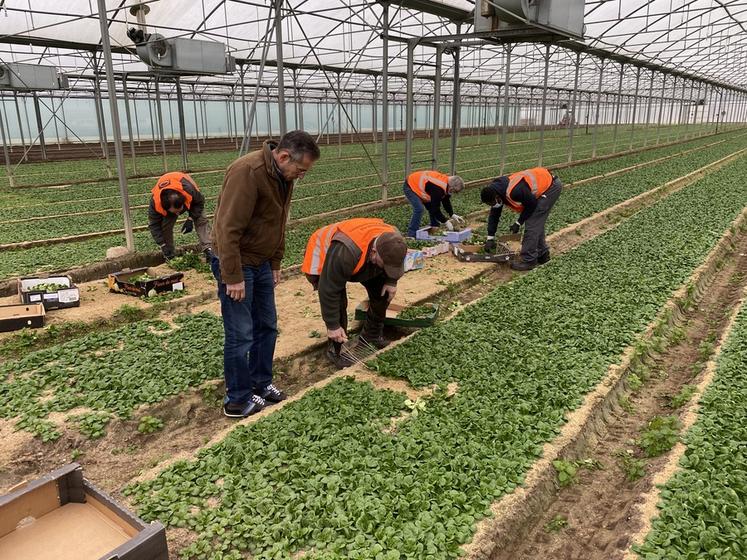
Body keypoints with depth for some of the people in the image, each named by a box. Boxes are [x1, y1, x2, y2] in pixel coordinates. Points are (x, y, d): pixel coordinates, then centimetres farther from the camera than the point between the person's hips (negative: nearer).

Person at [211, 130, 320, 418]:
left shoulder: (283, 176, 4)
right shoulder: (247, 171, -25)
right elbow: (228, 228, -26)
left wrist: (275, 263, 15)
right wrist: (233, 277, -24)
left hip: (261, 262, 9)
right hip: (236, 263, -8)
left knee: (267, 326, 14)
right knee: (241, 335, 0)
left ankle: (260, 383, 32)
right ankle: (237, 400, 16)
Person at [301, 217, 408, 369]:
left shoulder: (392, 240, -26)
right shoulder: (345, 252, -47)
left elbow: (394, 264, 0)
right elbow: (329, 292, -38)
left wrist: (391, 281, -12)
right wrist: (333, 326, -31)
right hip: (323, 258, -6)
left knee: (382, 290, -1)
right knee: (338, 303, -22)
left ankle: (371, 335, 16)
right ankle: (335, 350, -3)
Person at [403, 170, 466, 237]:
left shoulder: (447, 184, -7)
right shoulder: (438, 188, -35)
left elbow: (446, 201, 8)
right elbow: (435, 208, -30)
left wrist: (452, 215, -1)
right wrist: (446, 222, -24)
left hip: (420, 187, 10)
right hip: (410, 187, -10)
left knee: (432, 208, 7)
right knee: (419, 209, -24)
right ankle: (411, 236, -17)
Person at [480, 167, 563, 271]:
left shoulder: (514, 191, -33)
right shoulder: (496, 191, -5)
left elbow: (532, 205, -18)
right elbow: (494, 215, 4)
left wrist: (518, 223, -9)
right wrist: (490, 238, 5)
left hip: (551, 186, -9)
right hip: (542, 184, 9)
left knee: (532, 224, -10)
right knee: (536, 223, 14)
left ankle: (528, 261, -4)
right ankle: (542, 254, 26)